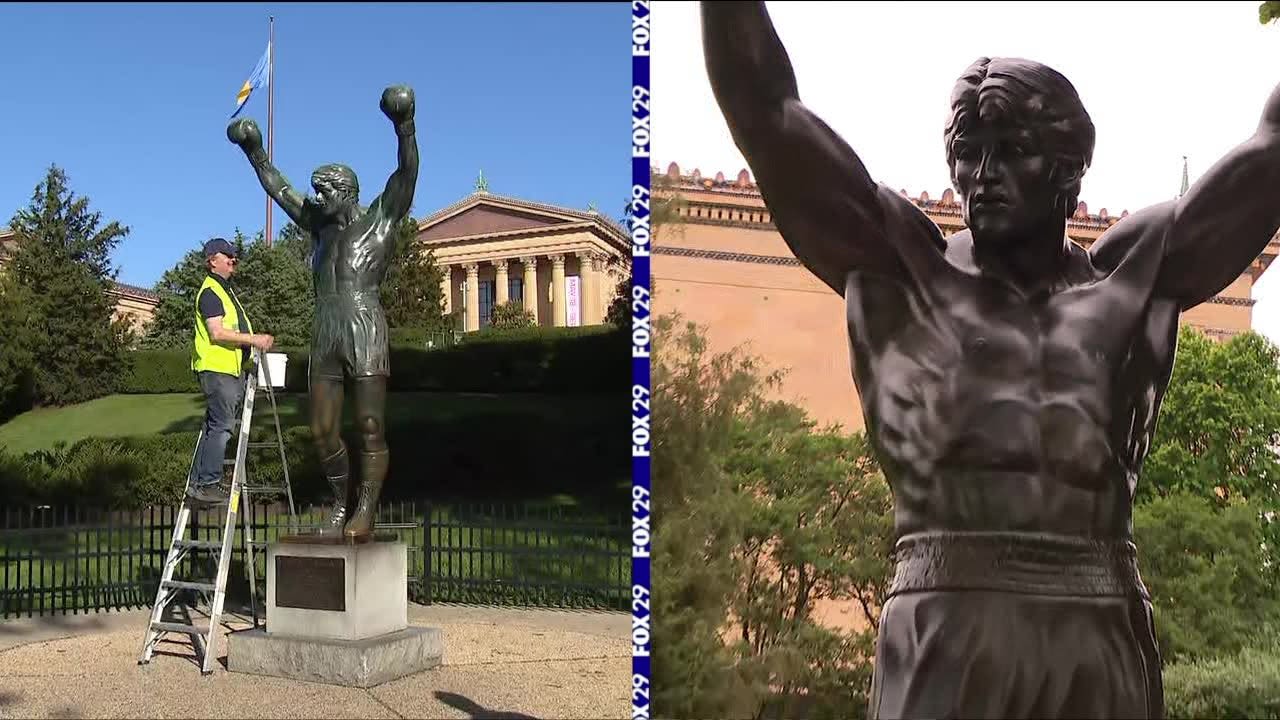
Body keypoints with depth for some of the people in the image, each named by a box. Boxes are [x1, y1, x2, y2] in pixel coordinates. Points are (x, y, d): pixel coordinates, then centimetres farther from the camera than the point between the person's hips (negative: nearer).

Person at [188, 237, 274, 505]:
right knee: (220, 427, -10)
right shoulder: (210, 291, -10)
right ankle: (207, 484, -6)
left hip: (230, 369, 10)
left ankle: (199, 484, 18)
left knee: (214, 427, 12)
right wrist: (253, 339, -20)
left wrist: (257, 340, 16)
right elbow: (217, 333, -21)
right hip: (217, 369, -10)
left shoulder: (225, 290, 23)